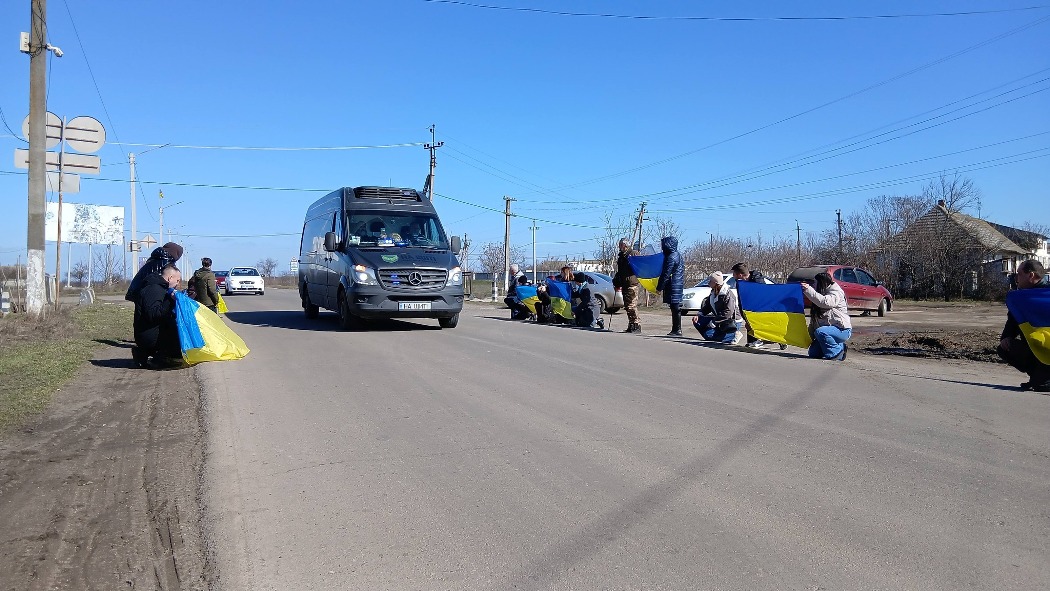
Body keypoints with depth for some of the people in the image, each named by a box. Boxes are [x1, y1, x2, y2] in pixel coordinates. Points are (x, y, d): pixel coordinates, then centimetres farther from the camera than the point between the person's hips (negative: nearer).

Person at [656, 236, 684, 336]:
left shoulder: (671, 258, -15)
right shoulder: (677, 255, 15)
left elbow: (666, 274, -15)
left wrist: (659, 287, -9)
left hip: (673, 286, -10)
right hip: (677, 285, 10)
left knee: (675, 308, -7)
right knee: (676, 309, 11)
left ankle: (677, 330, -5)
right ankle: (676, 329, 15)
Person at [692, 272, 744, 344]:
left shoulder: (728, 294, -22)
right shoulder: (713, 293, 5)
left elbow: (727, 313, -27)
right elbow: (707, 306, 15)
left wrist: (713, 323, -25)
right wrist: (699, 315, -3)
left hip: (732, 323, -9)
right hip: (719, 319, 9)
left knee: (709, 334, -21)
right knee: (697, 321, 0)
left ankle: (733, 335, -10)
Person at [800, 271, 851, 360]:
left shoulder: (836, 293, -9)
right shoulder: (821, 294, 17)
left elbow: (825, 302, -34)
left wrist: (808, 290, -32)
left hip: (842, 330, -9)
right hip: (830, 330, 9)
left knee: (820, 332, -35)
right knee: (813, 352, -4)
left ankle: (837, 351, -16)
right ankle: (840, 346, 9)